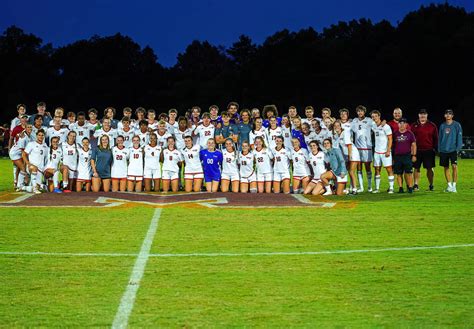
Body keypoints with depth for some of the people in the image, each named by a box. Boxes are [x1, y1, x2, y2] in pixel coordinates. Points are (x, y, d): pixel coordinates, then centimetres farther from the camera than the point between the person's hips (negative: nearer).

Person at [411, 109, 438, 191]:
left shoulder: (432, 126, 3)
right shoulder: (414, 126, 6)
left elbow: (435, 138, 7)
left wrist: (435, 148, 0)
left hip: (429, 151, -1)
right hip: (417, 150, 1)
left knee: (429, 168, 2)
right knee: (416, 168, 4)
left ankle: (431, 185, 12)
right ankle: (416, 185, 10)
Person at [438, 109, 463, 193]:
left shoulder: (457, 125, -1)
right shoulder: (442, 126, 10)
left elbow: (459, 137, -3)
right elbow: (440, 138, 14)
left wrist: (458, 148, -11)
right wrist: (439, 149, 8)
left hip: (453, 150, -4)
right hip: (443, 150, 4)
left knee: (454, 166, -16)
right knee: (446, 168, 7)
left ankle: (454, 185, -10)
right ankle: (449, 185, 17)